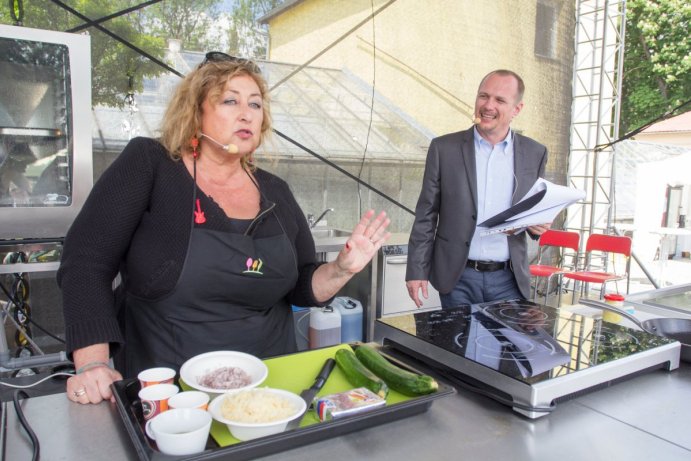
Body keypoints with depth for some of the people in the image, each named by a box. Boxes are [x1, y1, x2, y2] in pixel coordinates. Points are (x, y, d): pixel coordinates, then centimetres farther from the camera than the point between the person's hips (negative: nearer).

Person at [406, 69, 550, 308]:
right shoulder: (444, 148, -2)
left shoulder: (534, 153, 4)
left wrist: (538, 225, -9)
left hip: (509, 280, 2)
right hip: (458, 278, -1)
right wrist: (417, 271, -3)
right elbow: (426, 215, 0)